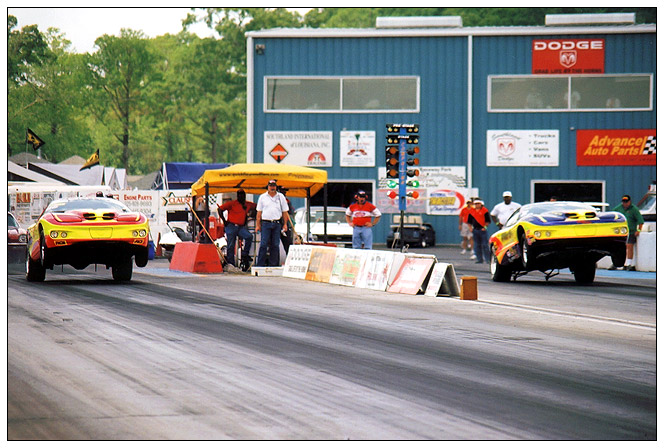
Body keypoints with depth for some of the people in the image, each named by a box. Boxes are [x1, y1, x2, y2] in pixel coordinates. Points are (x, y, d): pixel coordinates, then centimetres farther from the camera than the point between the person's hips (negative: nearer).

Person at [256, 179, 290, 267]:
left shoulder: (281, 197, 11)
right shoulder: (262, 197, 9)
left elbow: (285, 212, 13)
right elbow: (259, 212, 8)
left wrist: (285, 224, 6)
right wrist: (258, 225, 3)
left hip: (277, 223, 1)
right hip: (266, 223, -1)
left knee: (275, 245, 2)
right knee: (263, 245, -7)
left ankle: (274, 264, 8)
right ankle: (260, 265, -7)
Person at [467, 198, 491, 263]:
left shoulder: (485, 211, -2)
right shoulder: (472, 211, 12)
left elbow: (488, 220, -4)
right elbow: (469, 221, 20)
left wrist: (485, 227, -11)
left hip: (482, 229, -5)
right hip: (475, 230, 5)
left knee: (485, 245, -6)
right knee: (477, 245, 6)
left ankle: (488, 259, -3)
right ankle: (479, 259, 12)